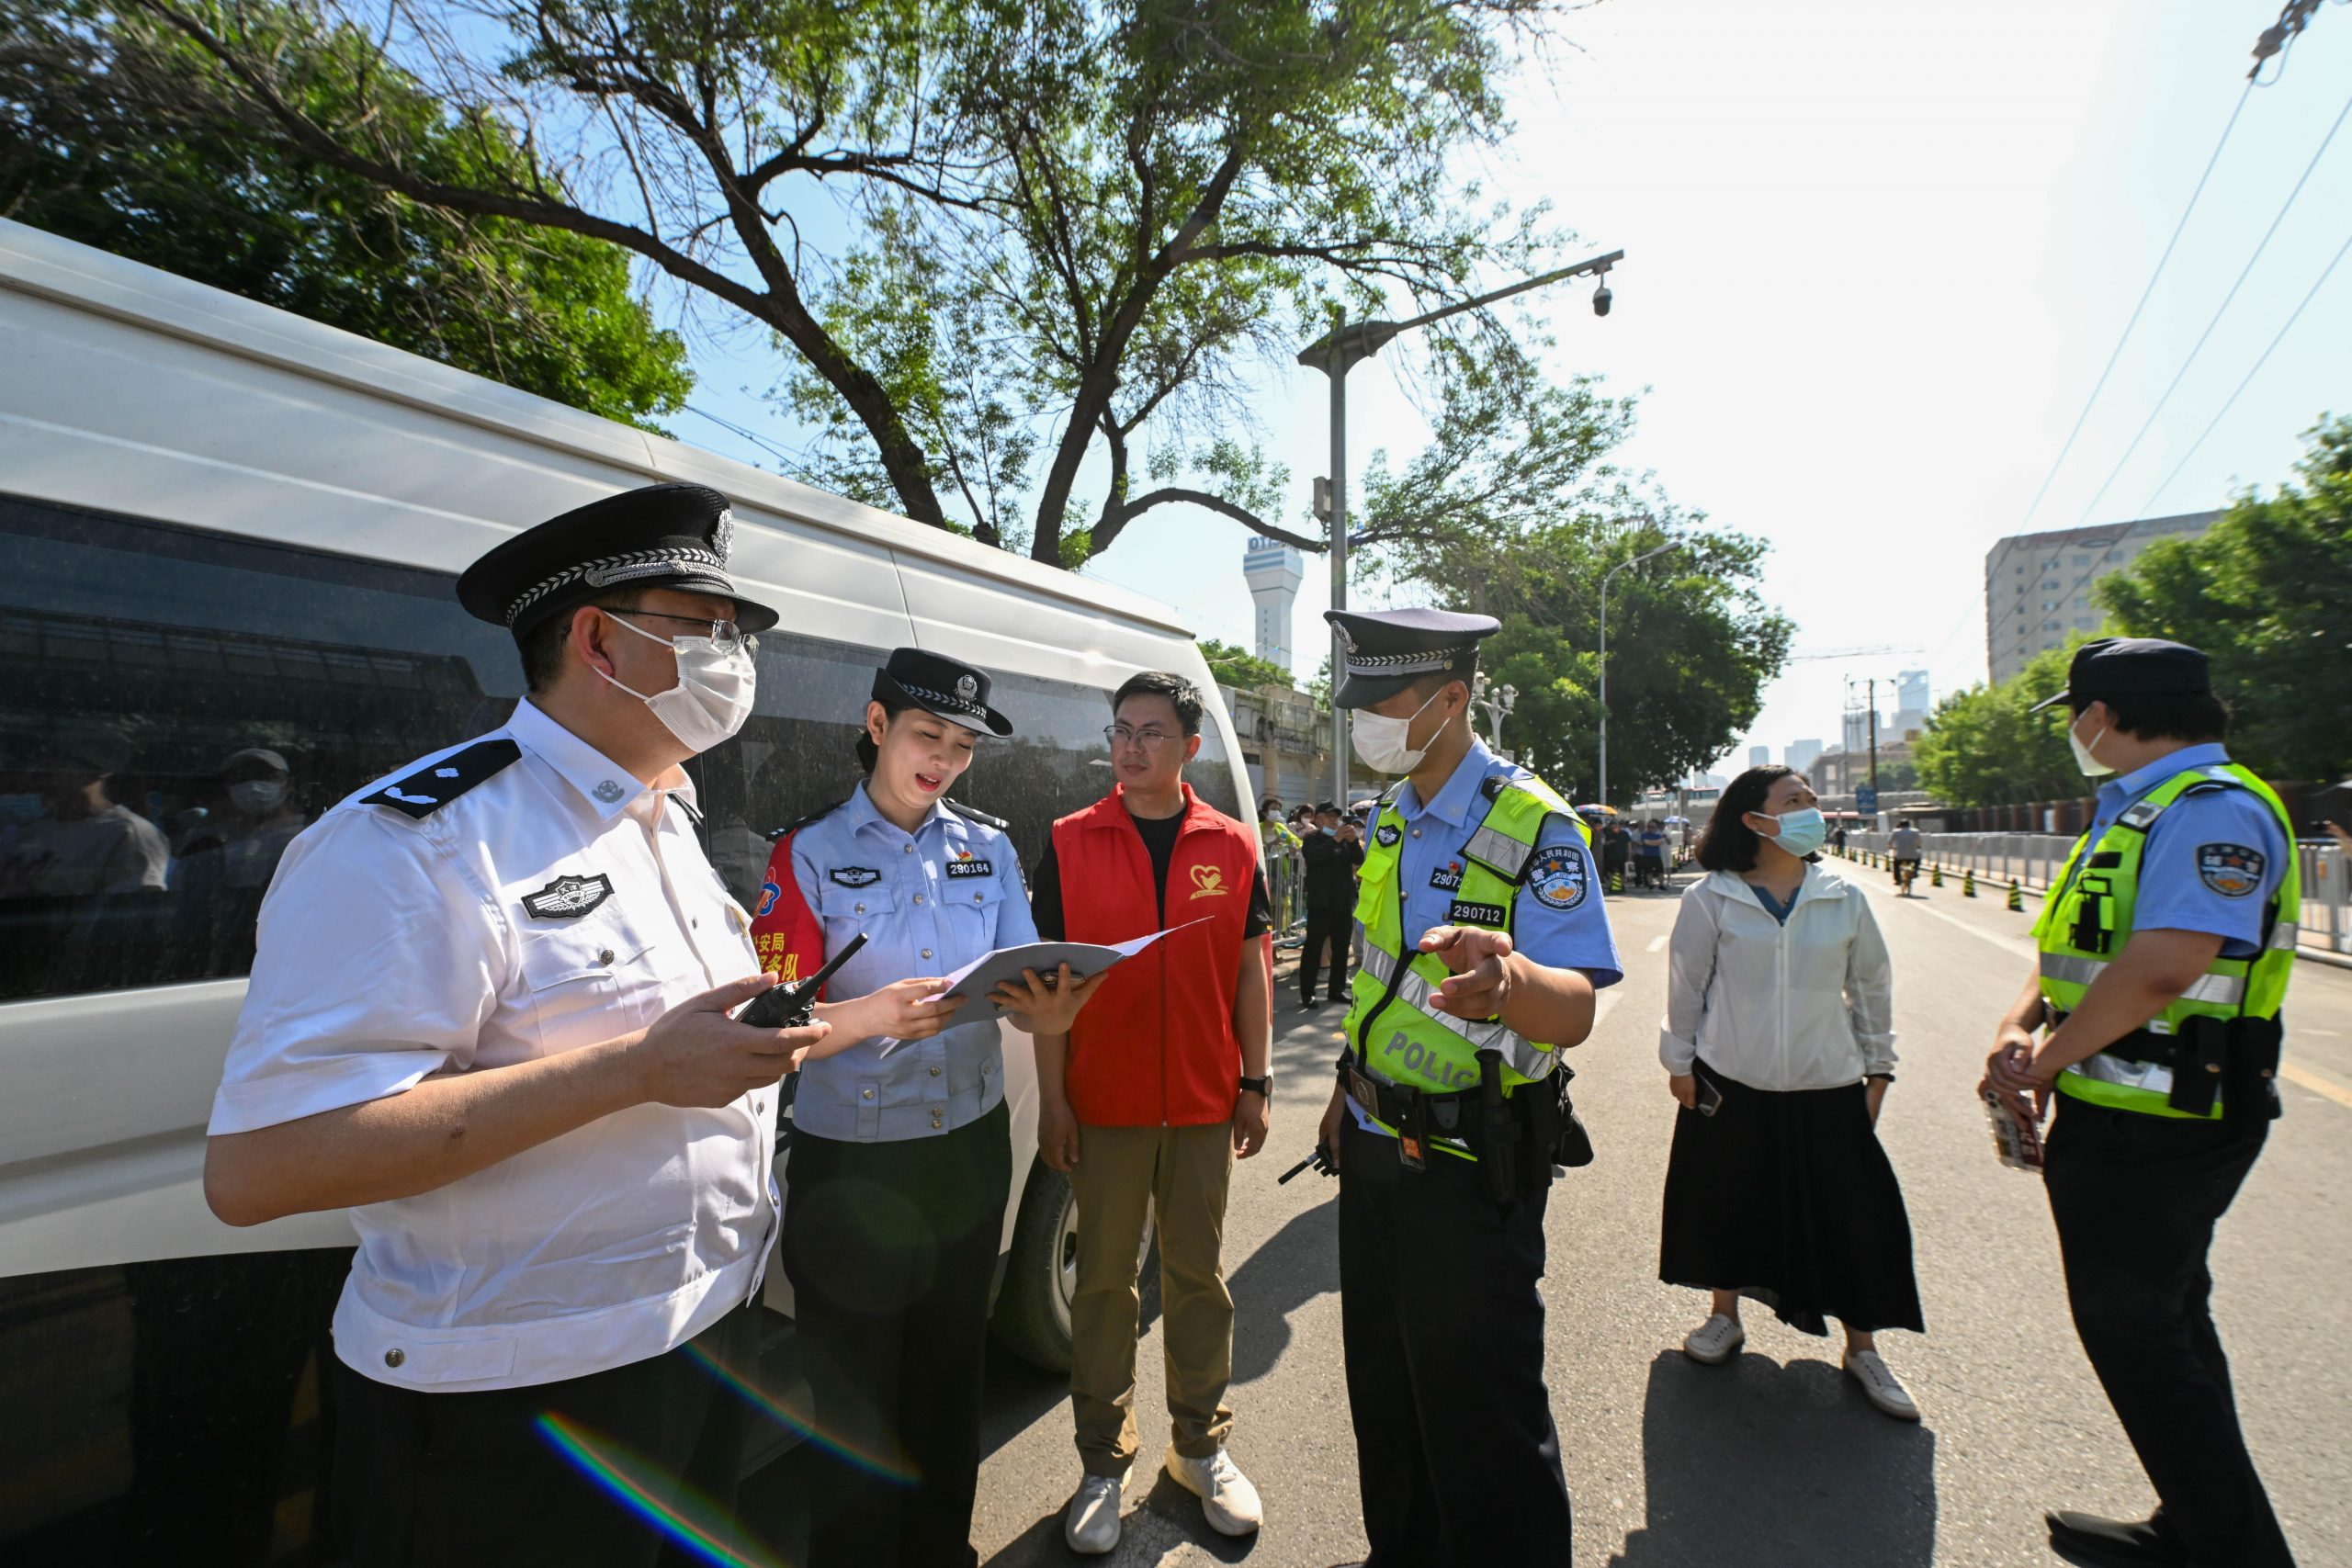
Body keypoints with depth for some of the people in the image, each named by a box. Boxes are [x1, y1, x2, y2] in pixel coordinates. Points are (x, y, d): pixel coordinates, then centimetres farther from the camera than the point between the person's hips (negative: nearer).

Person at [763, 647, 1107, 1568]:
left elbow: (1021, 997, 1)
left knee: (951, 1371, 19)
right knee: (853, 1392, 9)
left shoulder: (989, 849, 5)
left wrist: (1050, 1014, -23)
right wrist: (873, 1016, -31)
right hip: (850, 1164, -3)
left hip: (970, 1151, 4)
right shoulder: (810, 854, -6)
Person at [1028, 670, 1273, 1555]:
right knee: (1104, 1281, 11)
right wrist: (1052, 1097, -4)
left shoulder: (1230, 846, 1)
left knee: (1198, 1274, 15)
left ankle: (1201, 1446, 35)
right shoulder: (1070, 843, -3)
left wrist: (1256, 1084, 2)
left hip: (1204, 1104, 1)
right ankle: (1104, 1464, 30)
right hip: (1104, 1105, -1)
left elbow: (1250, 969, 5)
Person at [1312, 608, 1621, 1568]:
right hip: (1376, 1147, 7)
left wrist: (1508, 978, -48)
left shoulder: (1535, 825, -17)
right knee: (1382, 1386, 21)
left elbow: (1573, 1014, -26)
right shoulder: (1389, 819, 6)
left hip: (1469, 1166, -7)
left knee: (1479, 1406, 6)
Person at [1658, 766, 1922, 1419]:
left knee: (1851, 1215, 7)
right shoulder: (1712, 899, -8)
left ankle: (1863, 1348, 28)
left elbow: (1872, 986, 11)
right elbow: (1685, 985, -1)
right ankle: (1724, 1316, 35)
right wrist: (1679, 1061, 1)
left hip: (1828, 1088, 2)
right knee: (1730, 1204, 12)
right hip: (1732, 1084, -2)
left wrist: (1878, 1066, 12)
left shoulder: (1843, 898, 0)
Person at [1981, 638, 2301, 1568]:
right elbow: (2069, 946, 15)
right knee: (2164, 1324, 20)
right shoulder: (2135, 810, 14)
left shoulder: (2212, 810, -19)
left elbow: (2161, 969, -30)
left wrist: (2042, 1063, -18)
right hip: (2128, 1119, 10)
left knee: (2137, 1335, 1)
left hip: (2154, 1132, -10)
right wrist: (2018, 1026, -3)